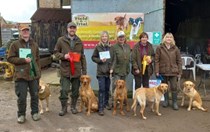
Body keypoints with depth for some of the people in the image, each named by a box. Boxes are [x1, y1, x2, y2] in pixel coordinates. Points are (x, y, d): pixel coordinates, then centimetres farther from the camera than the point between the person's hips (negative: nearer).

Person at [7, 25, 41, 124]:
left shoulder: (34, 45, 12)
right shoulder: (15, 44, 1)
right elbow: (10, 58, -3)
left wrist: (39, 72, 11)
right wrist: (23, 60, -14)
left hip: (34, 75, 3)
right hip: (21, 75, -3)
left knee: (35, 95, 9)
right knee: (22, 97, 1)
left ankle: (35, 112, 26)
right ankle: (21, 115, 18)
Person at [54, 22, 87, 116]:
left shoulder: (79, 41, 10)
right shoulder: (61, 40, 2)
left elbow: (82, 57, 12)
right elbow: (56, 52, 6)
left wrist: (84, 70, 8)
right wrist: (63, 56, -14)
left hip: (76, 70, 3)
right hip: (65, 70, -2)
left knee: (75, 90, 9)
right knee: (64, 90, -2)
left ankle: (73, 106, 26)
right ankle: (64, 108, 15)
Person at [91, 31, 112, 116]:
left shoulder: (110, 47, 5)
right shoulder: (98, 47, -1)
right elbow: (93, 57, 3)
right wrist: (100, 60, -13)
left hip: (109, 71, 3)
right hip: (101, 71, -3)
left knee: (107, 88, 13)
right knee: (101, 89, -6)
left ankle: (106, 103, 32)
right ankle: (101, 108, -2)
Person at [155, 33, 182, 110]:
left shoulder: (175, 49, 3)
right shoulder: (159, 48, 0)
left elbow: (179, 61, 4)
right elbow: (156, 60, -3)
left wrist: (179, 72, 0)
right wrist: (157, 71, -9)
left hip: (173, 72, 0)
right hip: (163, 71, 0)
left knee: (174, 87, 0)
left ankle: (175, 102, 12)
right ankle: (166, 100, 28)